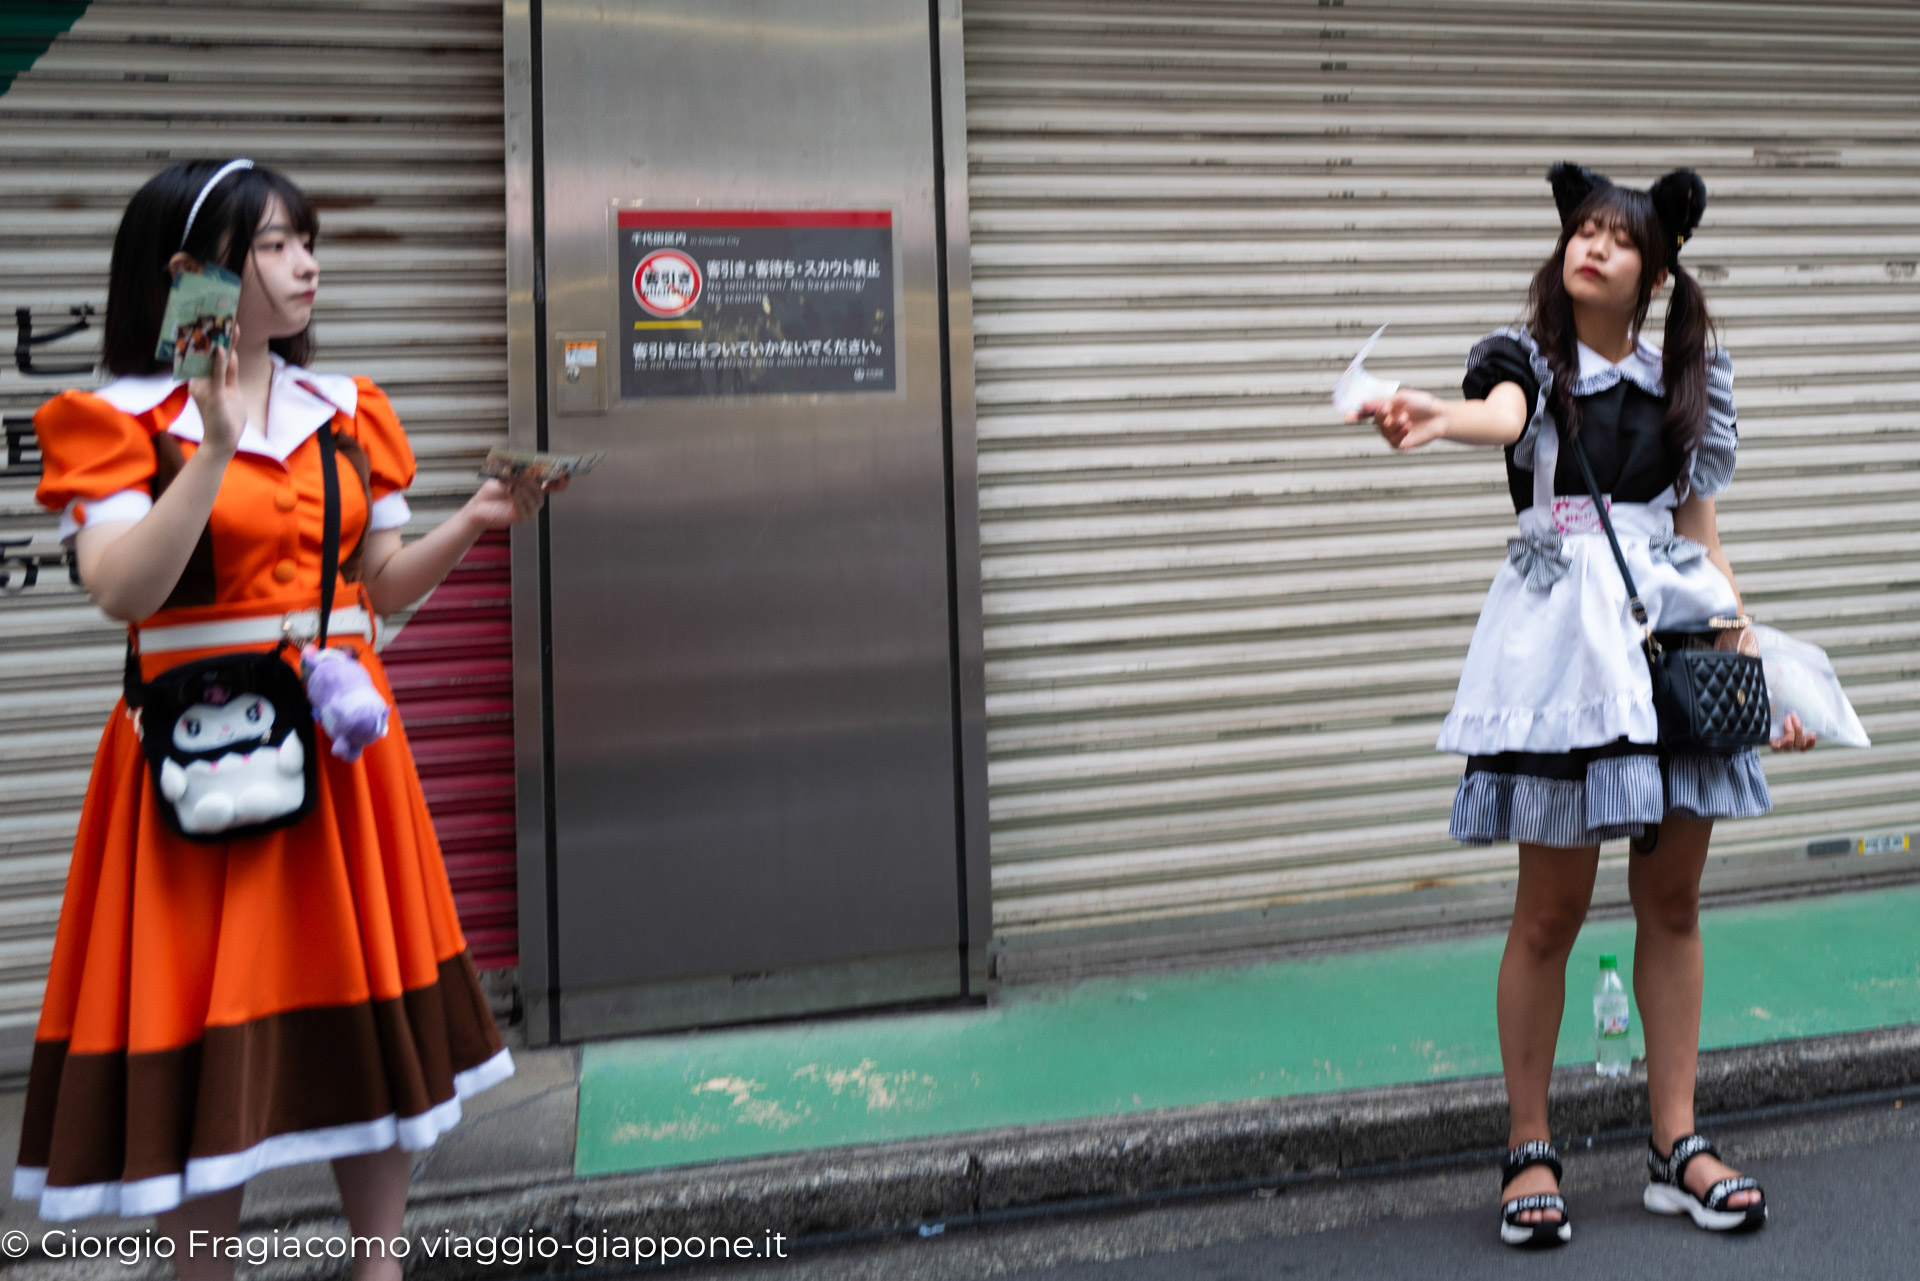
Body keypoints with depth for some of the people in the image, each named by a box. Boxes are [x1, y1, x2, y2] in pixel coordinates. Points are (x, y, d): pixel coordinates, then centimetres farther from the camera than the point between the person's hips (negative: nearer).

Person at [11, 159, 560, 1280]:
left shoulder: (348, 412, 11)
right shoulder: (122, 421, -3)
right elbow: (123, 592, -18)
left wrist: (471, 526, -2)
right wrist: (214, 451, -25)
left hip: (344, 738, 5)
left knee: (372, 1013, 10)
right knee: (207, 1032, 2)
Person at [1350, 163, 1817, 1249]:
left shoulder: (1685, 382, 15)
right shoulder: (1526, 357, 3)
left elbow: (1703, 537, 16)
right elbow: (1500, 414, -23)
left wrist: (1756, 654, 9)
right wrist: (1434, 417, -46)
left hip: (1676, 630, 4)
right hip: (1563, 633, -4)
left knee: (1674, 898, 8)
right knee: (1553, 906, -1)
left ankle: (1677, 1144, 22)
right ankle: (1531, 1148, 14)